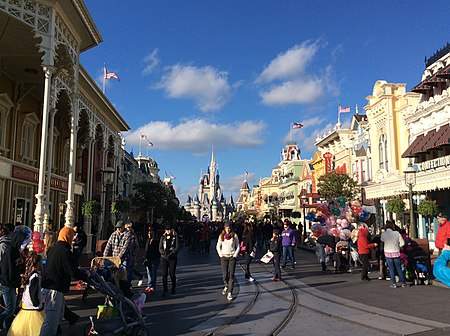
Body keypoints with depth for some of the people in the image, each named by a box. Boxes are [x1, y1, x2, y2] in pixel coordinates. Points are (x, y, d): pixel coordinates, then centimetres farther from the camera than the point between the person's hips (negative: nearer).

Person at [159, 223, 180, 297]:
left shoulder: (175, 237, 2)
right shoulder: (163, 238, 8)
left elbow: (177, 247, -6)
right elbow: (160, 248, 4)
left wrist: (171, 253, -19)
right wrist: (164, 252, -17)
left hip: (173, 258, -1)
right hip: (164, 258, 1)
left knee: (172, 274, 2)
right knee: (164, 274, -3)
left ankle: (174, 288, 24)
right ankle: (164, 291, 5)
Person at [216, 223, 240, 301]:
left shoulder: (234, 236, 0)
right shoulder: (221, 236, 3)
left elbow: (238, 247, 5)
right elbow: (218, 246, 9)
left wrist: (235, 255, -4)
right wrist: (220, 255, -1)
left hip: (232, 257, -1)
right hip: (224, 257, 1)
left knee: (231, 275, -6)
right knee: (225, 274, 2)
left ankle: (229, 293, -5)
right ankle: (226, 286, 33)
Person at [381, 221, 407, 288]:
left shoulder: (383, 234, -9)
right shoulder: (397, 233, -10)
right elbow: (402, 243, -6)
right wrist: (397, 246, 9)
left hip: (388, 253, 0)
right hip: (396, 252, 0)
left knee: (391, 269, 7)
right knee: (399, 268, 12)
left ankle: (394, 284, 7)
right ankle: (403, 283, 18)